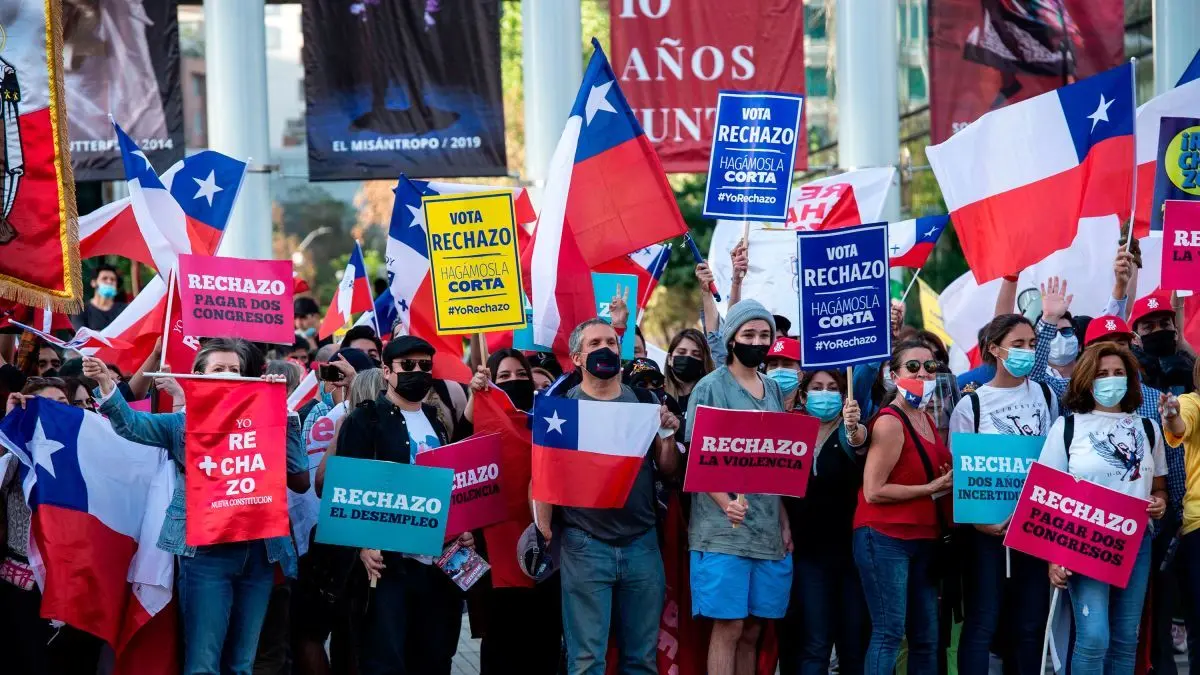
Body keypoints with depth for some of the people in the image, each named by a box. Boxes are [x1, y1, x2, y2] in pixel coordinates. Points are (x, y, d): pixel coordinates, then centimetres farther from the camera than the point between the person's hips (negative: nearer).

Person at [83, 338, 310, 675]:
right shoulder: (182, 423, 7)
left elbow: (300, 480, 1)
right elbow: (131, 424, -10)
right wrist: (105, 384, -28)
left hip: (258, 551, 3)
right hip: (206, 552, -3)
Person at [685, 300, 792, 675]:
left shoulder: (773, 390, 14)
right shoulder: (710, 387, -4)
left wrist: (785, 521, 10)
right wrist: (725, 504, -23)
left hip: (768, 528, 6)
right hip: (724, 528, -5)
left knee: (752, 629, 7)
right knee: (728, 626, -7)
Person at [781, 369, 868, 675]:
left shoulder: (852, 433, 0)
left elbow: (859, 444, -25)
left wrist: (854, 429, -47)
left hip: (850, 548, -1)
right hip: (808, 550, 1)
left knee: (855, 641, 1)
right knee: (814, 643, -4)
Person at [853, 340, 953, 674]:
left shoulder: (927, 420, 13)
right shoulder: (890, 423, -13)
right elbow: (873, 491, -18)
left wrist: (949, 482, 7)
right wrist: (932, 488, -15)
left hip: (923, 540, 9)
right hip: (886, 538, -9)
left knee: (927, 638, 9)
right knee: (889, 633, -11)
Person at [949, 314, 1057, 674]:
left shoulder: (1045, 396, 8)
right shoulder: (971, 405, -3)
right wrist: (977, 520, -17)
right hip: (987, 528, -3)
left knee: (1031, 623, 6)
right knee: (982, 622, -2)